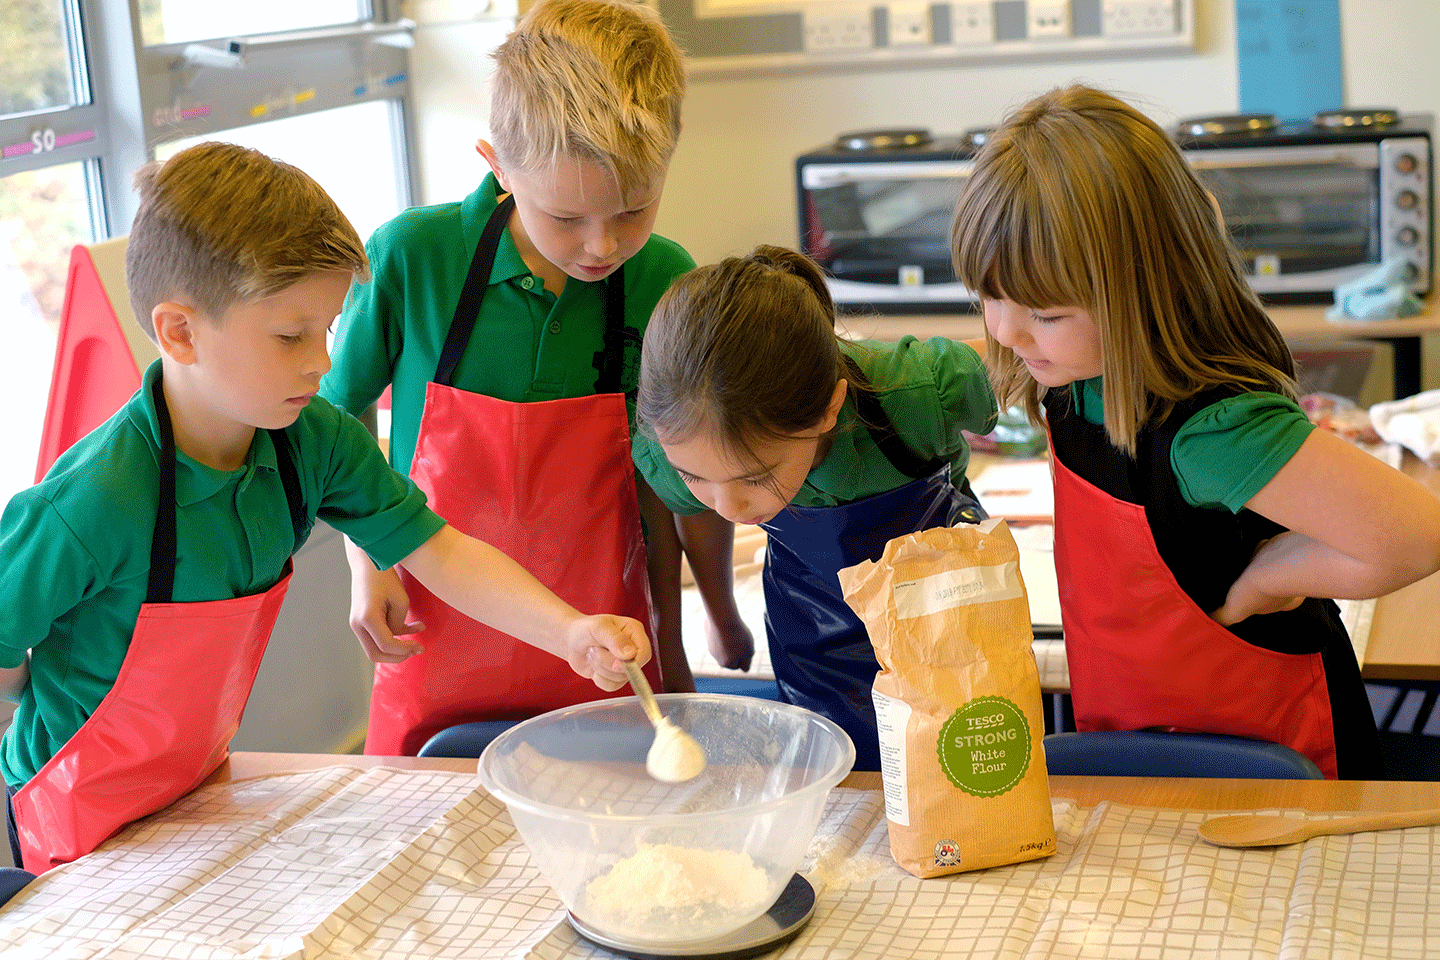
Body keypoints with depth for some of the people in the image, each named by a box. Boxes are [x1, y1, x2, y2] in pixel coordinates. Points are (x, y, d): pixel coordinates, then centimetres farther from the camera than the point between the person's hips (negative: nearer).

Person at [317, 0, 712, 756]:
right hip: (436, 643, -1)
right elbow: (340, 411, 2)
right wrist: (366, 556, -8)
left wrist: (669, 642, 8)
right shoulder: (409, 257, -15)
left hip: (600, 655, 1)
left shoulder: (663, 280, -10)